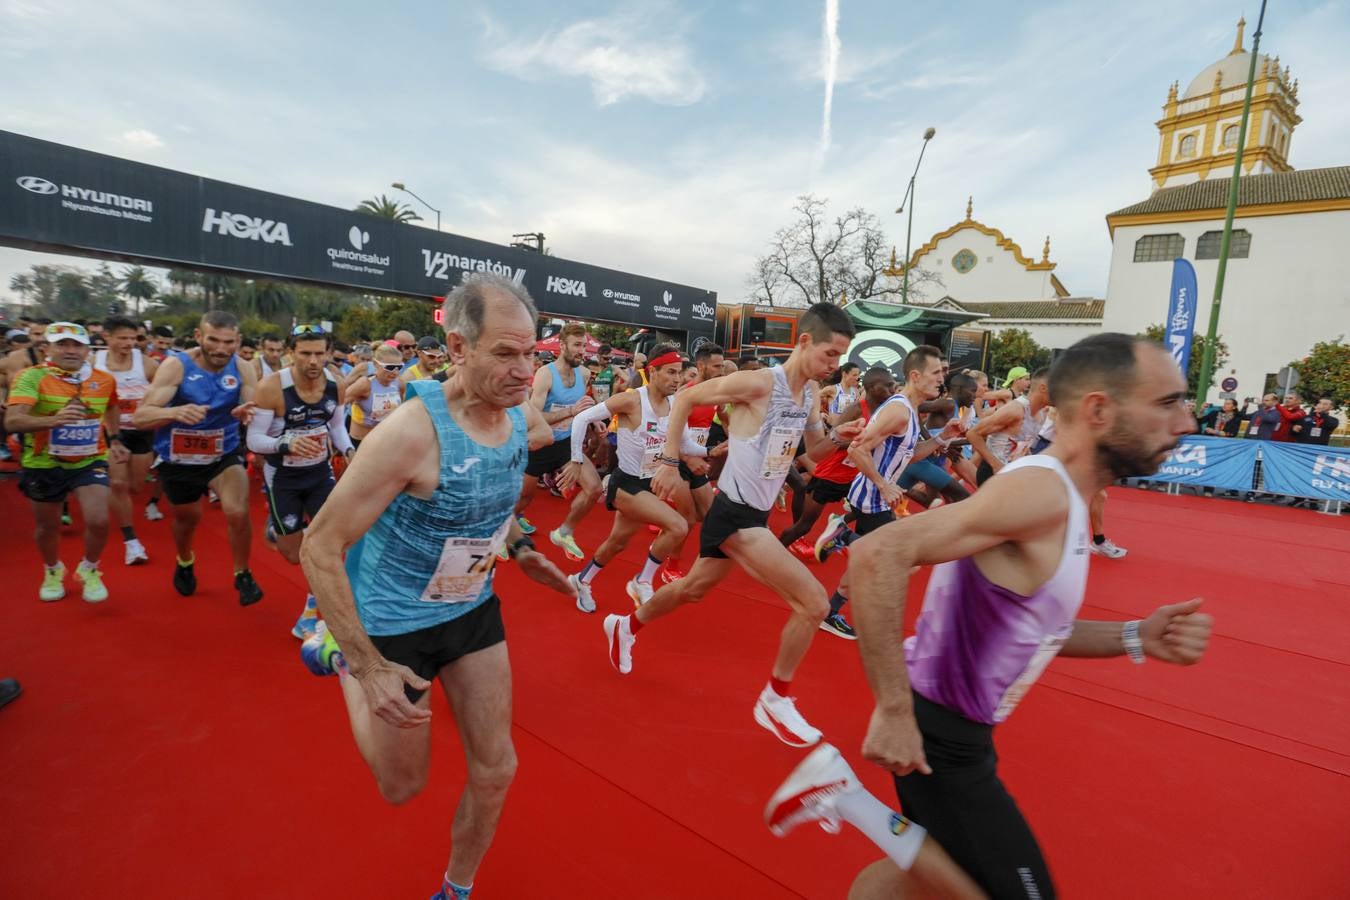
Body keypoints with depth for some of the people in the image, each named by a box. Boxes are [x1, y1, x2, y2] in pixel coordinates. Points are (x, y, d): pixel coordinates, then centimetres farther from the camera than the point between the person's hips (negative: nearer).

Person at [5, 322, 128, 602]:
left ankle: (90, 570, 16)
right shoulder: (31, 377, -16)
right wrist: (54, 420, -47)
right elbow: (12, 421, -30)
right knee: (48, 527, 15)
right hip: (43, 465, -1)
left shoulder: (104, 380, -4)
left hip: (90, 461, 1)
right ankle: (52, 571, 45)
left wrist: (114, 440, 20)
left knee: (99, 521, -13)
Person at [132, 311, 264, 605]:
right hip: (177, 459, 0)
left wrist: (249, 414, -41)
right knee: (187, 518, 20)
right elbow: (138, 418, -23)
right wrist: (175, 412, -44)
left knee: (238, 513, -21)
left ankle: (243, 575, 5)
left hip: (224, 455, 0)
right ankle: (185, 564, 55)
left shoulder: (243, 370, -12)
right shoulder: (175, 366, -18)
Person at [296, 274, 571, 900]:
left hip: (474, 609, 5)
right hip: (395, 622, -5)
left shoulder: (523, 417, -10)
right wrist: (370, 668, -24)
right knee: (403, 787, 18)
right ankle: (341, 655, 37)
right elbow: (319, 549, -23)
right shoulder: (413, 431, -30)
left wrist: (518, 548, 5)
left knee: (495, 772, 11)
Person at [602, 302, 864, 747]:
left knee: (692, 588, 25)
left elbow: (814, 450, 20)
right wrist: (669, 462, -12)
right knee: (814, 603, -12)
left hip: (753, 514, 9)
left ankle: (625, 626, 50)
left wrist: (839, 438, -2)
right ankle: (775, 700, 9)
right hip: (736, 513, -9)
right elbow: (685, 398, -10)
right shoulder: (758, 383, -18)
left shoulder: (811, 395, 7)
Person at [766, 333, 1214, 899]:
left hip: (956, 726, 9)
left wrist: (1136, 638, 0)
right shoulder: (1041, 489, -24)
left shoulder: (1060, 497, 6)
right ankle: (848, 797, 1)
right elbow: (877, 556, -36)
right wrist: (894, 713, -32)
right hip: (938, 734, -9)